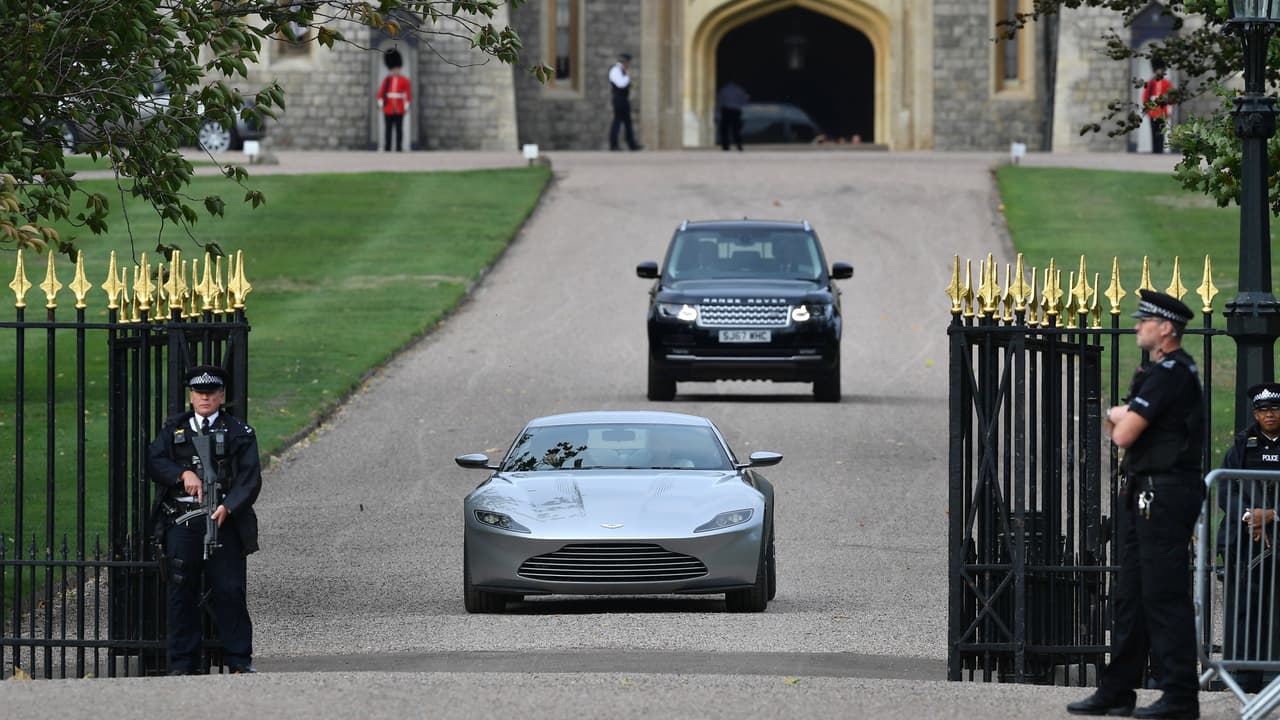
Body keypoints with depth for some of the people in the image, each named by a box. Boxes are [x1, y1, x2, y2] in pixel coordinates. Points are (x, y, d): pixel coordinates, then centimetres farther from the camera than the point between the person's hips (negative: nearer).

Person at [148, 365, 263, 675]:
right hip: (181, 521, 2)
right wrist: (184, 474, -13)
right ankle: (183, 662, 7)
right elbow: (154, 461, 4)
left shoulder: (239, 433, 8)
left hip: (222, 520, -2)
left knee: (229, 591, -5)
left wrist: (227, 507, -16)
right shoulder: (174, 429, 16)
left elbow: (250, 478, -1)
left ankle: (239, 660, 2)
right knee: (182, 591, 2)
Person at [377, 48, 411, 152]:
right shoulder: (386, 80, 7)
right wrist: (380, 104, 1)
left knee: (399, 130, 1)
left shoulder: (404, 80, 2)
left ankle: (399, 148, 4)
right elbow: (380, 93, 9)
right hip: (388, 110, 1)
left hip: (399, 110, -1)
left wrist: (406, 107, -4)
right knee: (388, 130, 2)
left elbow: (409, 94, 1)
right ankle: (387, 148, 4)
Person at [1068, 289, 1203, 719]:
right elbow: (1122, 433, 22)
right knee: (1130, 595, 13)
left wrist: (1119, 420, 1)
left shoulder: (1169, 374, -15)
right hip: (1144, 493, 11)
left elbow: (1124, 436, -19)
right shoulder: (1165, 371, 18)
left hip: (1165, 495, -11)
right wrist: (1120, 418, 2)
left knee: (1165, 597, -8)